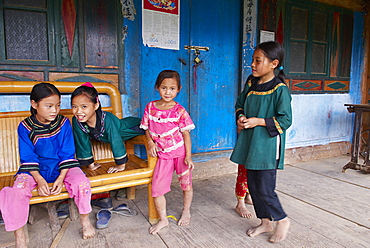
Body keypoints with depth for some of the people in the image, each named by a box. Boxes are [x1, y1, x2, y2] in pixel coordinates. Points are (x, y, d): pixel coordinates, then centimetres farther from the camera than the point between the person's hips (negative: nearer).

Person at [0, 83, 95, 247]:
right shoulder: (25, 127, -7)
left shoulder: (64, 123, -6)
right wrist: (39, 180, -19)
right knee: (17, 191, -25)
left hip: (62, 166, 0)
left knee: (82, 182, -25)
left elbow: (67, 153, -6)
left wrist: (61, 178, -16)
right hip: (35, 169, 1)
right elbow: (28, 157, -6)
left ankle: (85, 219, 1)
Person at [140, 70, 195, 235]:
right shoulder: (150, 107, -1)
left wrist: (188, 156, -12)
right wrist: (151, 143, -6)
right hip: (163, 154, 2)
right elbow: (147, 128, 11)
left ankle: (186, 211, 39)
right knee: (156, 187, 1)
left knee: (186, 183, 12)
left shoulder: (179, 111, -10)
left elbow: (186, 134, -8)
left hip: (180, 152, -2)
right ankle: (163, 219, 22)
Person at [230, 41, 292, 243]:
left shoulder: (280, 89, -13)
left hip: (268, 145, -7)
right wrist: (241, 117, -1)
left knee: (264, 188, -1)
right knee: (253, 185, 14)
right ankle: (265, 222, 35)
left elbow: (285, 120, -14)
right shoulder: (251, 83, 7)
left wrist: (258, 121, -19)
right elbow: (240, 103, 20)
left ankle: (282, 219, 28)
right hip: (250, 142, 7)